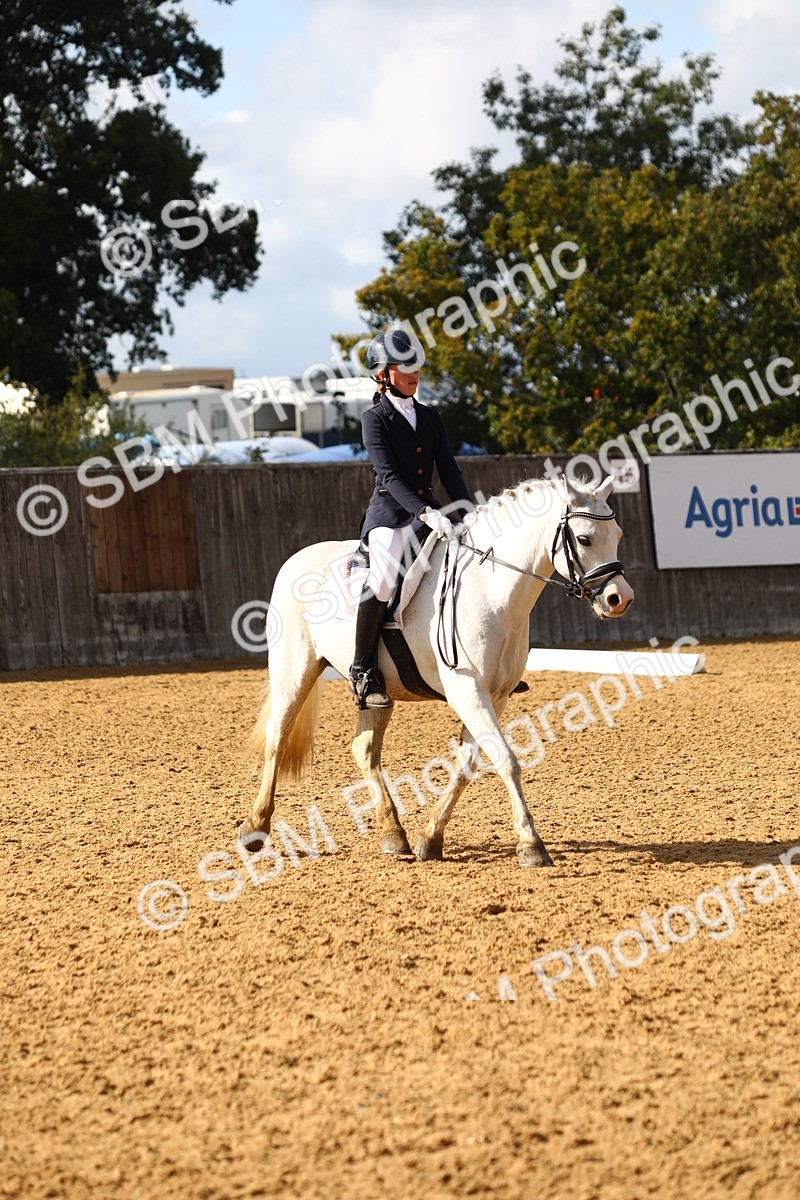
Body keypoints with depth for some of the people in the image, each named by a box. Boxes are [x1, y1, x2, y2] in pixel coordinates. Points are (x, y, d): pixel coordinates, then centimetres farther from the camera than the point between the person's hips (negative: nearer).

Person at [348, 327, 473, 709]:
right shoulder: (375, 419, -4)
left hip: (429, 509, 6)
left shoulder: (430, 417, 14)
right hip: (390, 511, -6)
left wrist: (468, 509, -8)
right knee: (384, 577, -31)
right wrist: (425, 514, -27)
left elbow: (448, 470, 9)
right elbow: (388, 474, -15)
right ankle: (363, 671, -21)